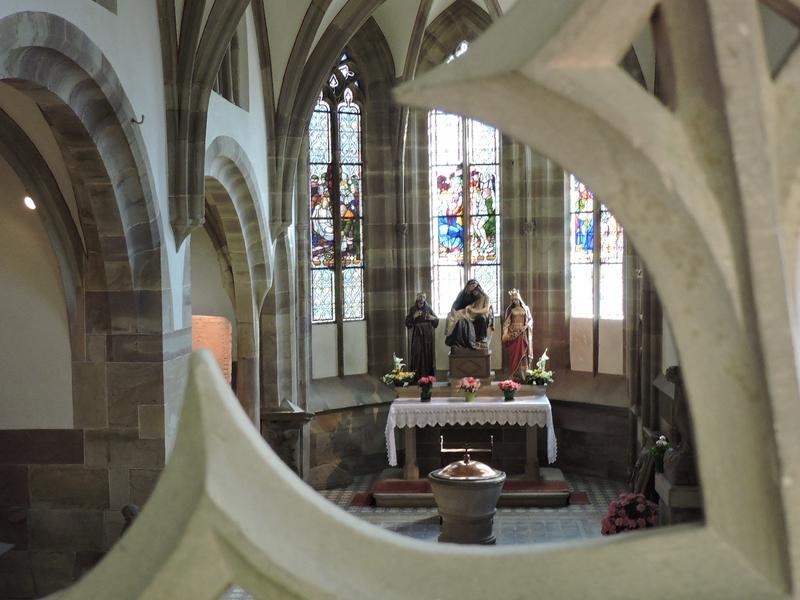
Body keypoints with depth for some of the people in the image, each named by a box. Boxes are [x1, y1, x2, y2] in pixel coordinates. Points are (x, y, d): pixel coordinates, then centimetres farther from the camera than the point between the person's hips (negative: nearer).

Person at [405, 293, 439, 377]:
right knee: (417, 353, -9)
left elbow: (436, 319, 8)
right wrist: (414, 317, -16)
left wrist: (433, 318, -13)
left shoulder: (428, 308, 5)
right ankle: (416, 374, -7)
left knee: (428, 353, 1)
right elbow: (407, 322, -1)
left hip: (428, 335, 2)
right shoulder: (412, 309, 3)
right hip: (417, 335, -1)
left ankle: (428, 374, 8)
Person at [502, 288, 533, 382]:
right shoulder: (510, 310, 6)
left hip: (523, 334, 0)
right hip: (513, 334, 0)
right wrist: (505, 334, -9)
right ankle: (515, 376, -1)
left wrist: (526, 326, -13)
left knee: (523, 354, -2)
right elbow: (506, 323, 1)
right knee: (514, 355, -3)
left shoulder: (525, 309, 7)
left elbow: (530, 320, 6)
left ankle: (523, 376, 1)